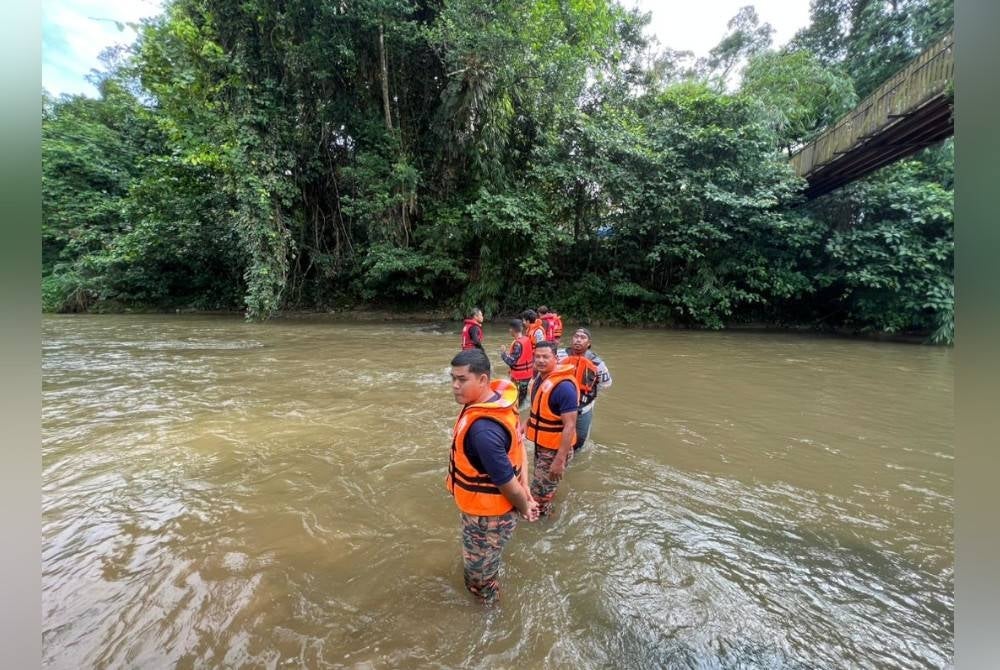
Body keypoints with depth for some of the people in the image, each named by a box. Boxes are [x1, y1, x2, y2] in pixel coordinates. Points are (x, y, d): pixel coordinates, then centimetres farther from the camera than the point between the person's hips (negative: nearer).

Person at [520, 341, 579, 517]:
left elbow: (570, 426, -27)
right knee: (543, 489, 27)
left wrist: (560, 460, -26)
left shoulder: (564, 386, -28)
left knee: (539, 496, 5)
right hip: (540, 444, 8)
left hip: (555, 449, -8)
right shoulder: (539, 377, -1)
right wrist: (526, 421, 2)